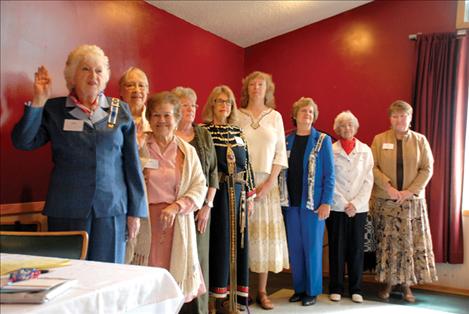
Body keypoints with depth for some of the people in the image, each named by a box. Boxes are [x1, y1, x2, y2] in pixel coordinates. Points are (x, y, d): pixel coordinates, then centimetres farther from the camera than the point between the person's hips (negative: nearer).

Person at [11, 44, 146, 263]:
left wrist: (135, 211, 5)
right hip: (67, 211, 0)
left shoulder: (120, 111, 6)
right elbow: (23, 142, -2)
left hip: (111, 210, 1)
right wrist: (38, 101, -8)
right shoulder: (54, 110, 5)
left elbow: (132, 163, 7)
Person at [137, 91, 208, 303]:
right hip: (146, 222, -1)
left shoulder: (187, 152, 7)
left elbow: (200, 187, 1)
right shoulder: (139, 149, 2)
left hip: (178, 223, 1)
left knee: (176, 278, 2)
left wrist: (176, 207, -11)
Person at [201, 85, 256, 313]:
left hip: (238, 192, 5)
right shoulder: (203, 131, -3)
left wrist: (250, 195, 9)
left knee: (238, 239, 9)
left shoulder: (237, 132, 12)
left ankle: (239, 292, 21)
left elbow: (246, 165, 12)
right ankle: (216, 294, 12)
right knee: (219, 240, 0)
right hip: (216, 192, -5)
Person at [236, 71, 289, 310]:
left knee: (266, 234, 2)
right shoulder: (237, 116, 4)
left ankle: (262, 292, 11)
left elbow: (280, 153, 6)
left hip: (267, 183, 1)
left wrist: (270, 182, -5)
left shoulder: (275, 116, 9)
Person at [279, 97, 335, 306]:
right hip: (291, 202, 3)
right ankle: (299, 288, 23)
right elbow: (281, 170, 8)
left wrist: (326, 202, -11)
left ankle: (312, 291, 16)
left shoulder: (322, 140, -1)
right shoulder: (286, 140, 8)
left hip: (312, 203, -3)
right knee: (294, 247, 10)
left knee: (312, 247, 3)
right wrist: (282, 198, 0)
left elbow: (329, 174, -4)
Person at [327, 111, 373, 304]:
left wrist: (356, 203, -7)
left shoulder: (365, 151, 7)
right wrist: (344, 204, -8)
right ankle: (336, 288, 15)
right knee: (337, 248, 4)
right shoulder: (331, 150, 1)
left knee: (356, 249, 6)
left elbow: (368, 181, 3)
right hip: (336, 208, -1)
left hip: (359, 208, 2)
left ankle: (356, 289, 18)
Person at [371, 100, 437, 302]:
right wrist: (388, 187, -14)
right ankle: (388, 283, 14)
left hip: (412, 200, 1)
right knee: (386, 242, 2)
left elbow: (427, 169, 1)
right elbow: (372, 167, -2)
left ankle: (406, 284, 14)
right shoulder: (379, 139, 5)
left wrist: (410, 191, -10)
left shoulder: (420, 140, 6)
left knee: (411, 242, 2)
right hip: (385, 200, 0)